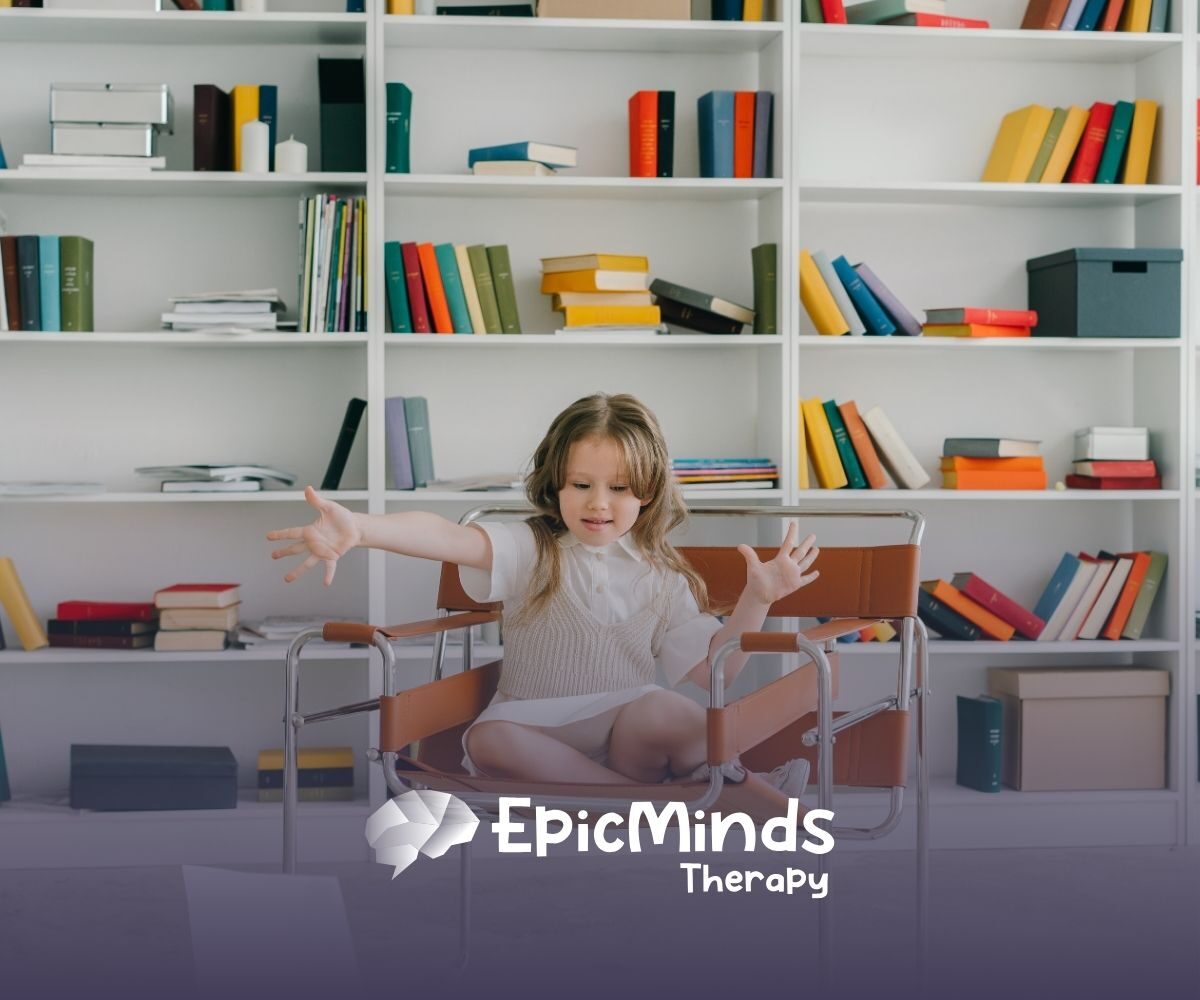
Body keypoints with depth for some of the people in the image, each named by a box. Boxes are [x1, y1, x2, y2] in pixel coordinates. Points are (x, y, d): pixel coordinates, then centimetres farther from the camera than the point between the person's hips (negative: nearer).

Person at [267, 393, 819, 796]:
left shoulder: (662, 579, 8)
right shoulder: (533, 551, 0)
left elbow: (713, 670, 4)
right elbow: (450, 538, -21)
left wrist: (756, 599, -10)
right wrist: (359, 528, -40)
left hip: (627, 735, -2)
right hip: (537, 732, 3)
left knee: (663, 711, -37)